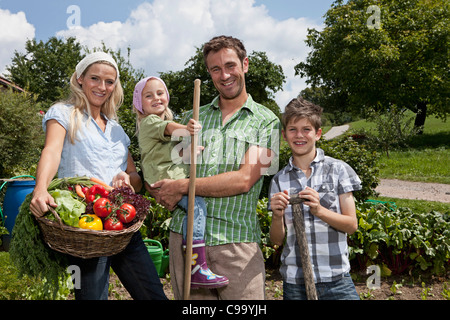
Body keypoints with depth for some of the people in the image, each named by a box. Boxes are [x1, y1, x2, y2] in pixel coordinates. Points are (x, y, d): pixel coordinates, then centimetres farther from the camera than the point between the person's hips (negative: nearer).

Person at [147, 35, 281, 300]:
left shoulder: (266, 122, 3)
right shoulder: (193, 117, 15)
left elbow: (244, 180, -9)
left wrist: (182, 187, -9)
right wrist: (160, 190, -7)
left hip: (236, 241, -3)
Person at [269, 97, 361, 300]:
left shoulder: (338, 169, -1)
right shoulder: (279, 180, 4)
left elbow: (352, 225, -2)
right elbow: (277, 240, 5)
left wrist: (319, 210, -18)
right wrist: (277, 216, -15)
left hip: (336, 279, -1)